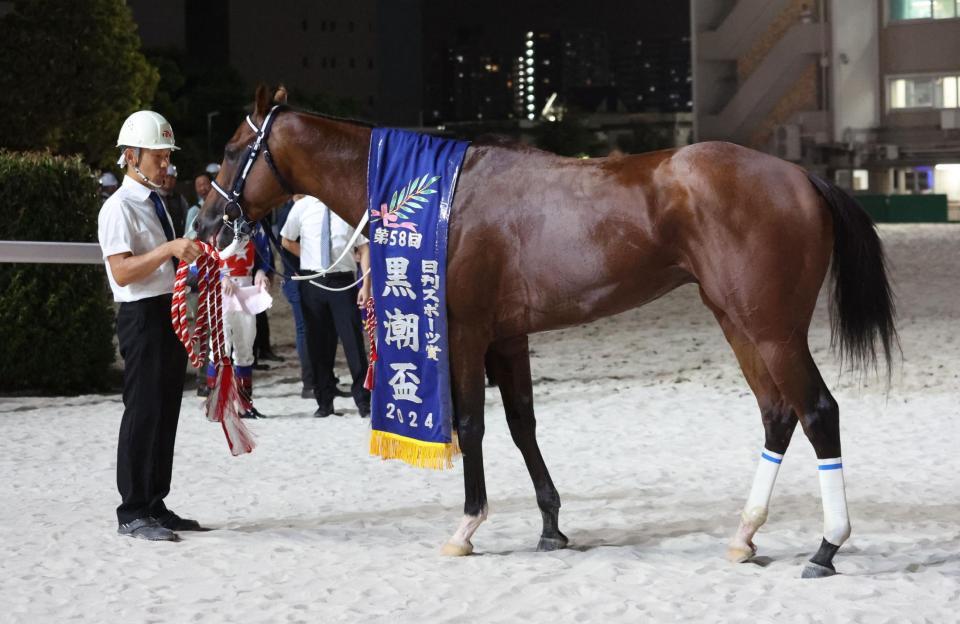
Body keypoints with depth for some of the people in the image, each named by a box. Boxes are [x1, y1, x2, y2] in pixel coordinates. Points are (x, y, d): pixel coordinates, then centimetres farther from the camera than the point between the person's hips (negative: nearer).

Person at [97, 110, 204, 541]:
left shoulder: (155, 205, 17)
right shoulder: (119, 208, -11)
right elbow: (122, 271, -21)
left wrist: (191, 254, 12)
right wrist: (169, 250, -27)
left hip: (170, 311, 9)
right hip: (143, 315, -9)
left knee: (167, 411, 12)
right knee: (143, 411, -7)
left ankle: (155, 506, 20)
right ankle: (132, 513, -2)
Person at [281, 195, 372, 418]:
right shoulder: (302, 206, 2)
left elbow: (365, 248, -3)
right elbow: (288, 241, 18)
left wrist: (366, 284, -10)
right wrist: (309, 258, 8)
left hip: (343, 281, -2)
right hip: (312, 281, 2)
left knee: (353, 339, -5)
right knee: (317, 343, 8)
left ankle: (363, 401, 3)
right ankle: (324, 401, 19)